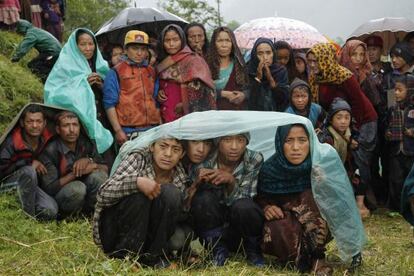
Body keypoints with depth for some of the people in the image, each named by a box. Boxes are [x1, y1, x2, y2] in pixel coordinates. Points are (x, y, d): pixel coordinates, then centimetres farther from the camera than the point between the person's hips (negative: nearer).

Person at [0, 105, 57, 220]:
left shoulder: (48, 140, -4)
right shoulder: (12, 142, -20)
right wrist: (28, 162, -25)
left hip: (32, 187, 3)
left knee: (51, 211, -27)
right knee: (28, 171, -37)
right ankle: (27, 217, -24)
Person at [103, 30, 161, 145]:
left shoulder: (152, 72, 16)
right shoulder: (116, 72, 2)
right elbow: (110, 104, -2)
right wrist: (118, 130, -10)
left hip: (152, 129, 4)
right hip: (128, 132, -4)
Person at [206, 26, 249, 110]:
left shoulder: (239, 64, 12)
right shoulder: (208, 65, 1)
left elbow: (251, 88, 12)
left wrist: (244, 95, -8)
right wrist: (223, 94, -13)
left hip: (239, 110, 3)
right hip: (215, 111, -2)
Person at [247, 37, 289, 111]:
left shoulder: (281, 71, 3)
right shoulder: (249, 71, -2)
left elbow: (284, 98, -5)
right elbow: (247, 99, -8)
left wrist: (270, 78, -12)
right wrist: (257, 78, -12)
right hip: (254, 113, -2)